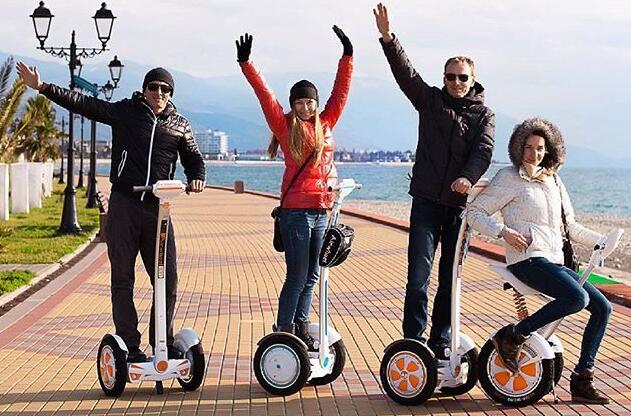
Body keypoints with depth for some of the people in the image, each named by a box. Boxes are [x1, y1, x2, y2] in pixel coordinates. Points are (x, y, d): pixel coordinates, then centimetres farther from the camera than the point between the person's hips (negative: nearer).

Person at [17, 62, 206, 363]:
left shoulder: (180, 125, 12)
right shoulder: (125, 112, 6)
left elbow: (194, 159, 22)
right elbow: (83, 103, 3)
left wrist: (197, 179, 0)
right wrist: (42, 87, -3)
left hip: (158, 208, 2)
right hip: (123, 205, -2)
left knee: (168, 281, 2)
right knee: (122, 279, 2)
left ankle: (163, 343, 17)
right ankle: (129, 346, 9)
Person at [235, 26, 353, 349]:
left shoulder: (325, 124, 10)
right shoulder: (285, 125, 0)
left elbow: (341, 91, 11)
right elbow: (264, 94, -6)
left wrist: (347, 56, 7)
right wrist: (246, 63, -12)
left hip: (322, 210, 5)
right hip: (296, 210, -5)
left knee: (311, 276, 11)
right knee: (297, 277, -3)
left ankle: (301, 328, 22)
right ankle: (284, 332, 7)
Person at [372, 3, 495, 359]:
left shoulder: (484, 115, 6)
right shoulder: (430, 100, 8)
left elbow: (484, 151, -10)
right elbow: (406, 73, -6)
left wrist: (468, 177, -31)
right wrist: (388, 39, -21)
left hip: (460, 204, 1)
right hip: (426, 200, -1)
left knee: (450, 276, 7)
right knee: (419, 272, -9)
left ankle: (441, 341, 16)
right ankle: (413, 339, -4)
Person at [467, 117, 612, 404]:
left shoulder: (553, 182, 20)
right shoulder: (509, 179, 0)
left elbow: (571, 227, 26)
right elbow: (474, 212, -3)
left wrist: (602, 242, 15)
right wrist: (503, 231, -17)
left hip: (555, 262, 8)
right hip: (527, 260, -7)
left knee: (602, 307, -3)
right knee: (577, 298, -29)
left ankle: (581, 380, 3)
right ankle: (513, 336, -16)